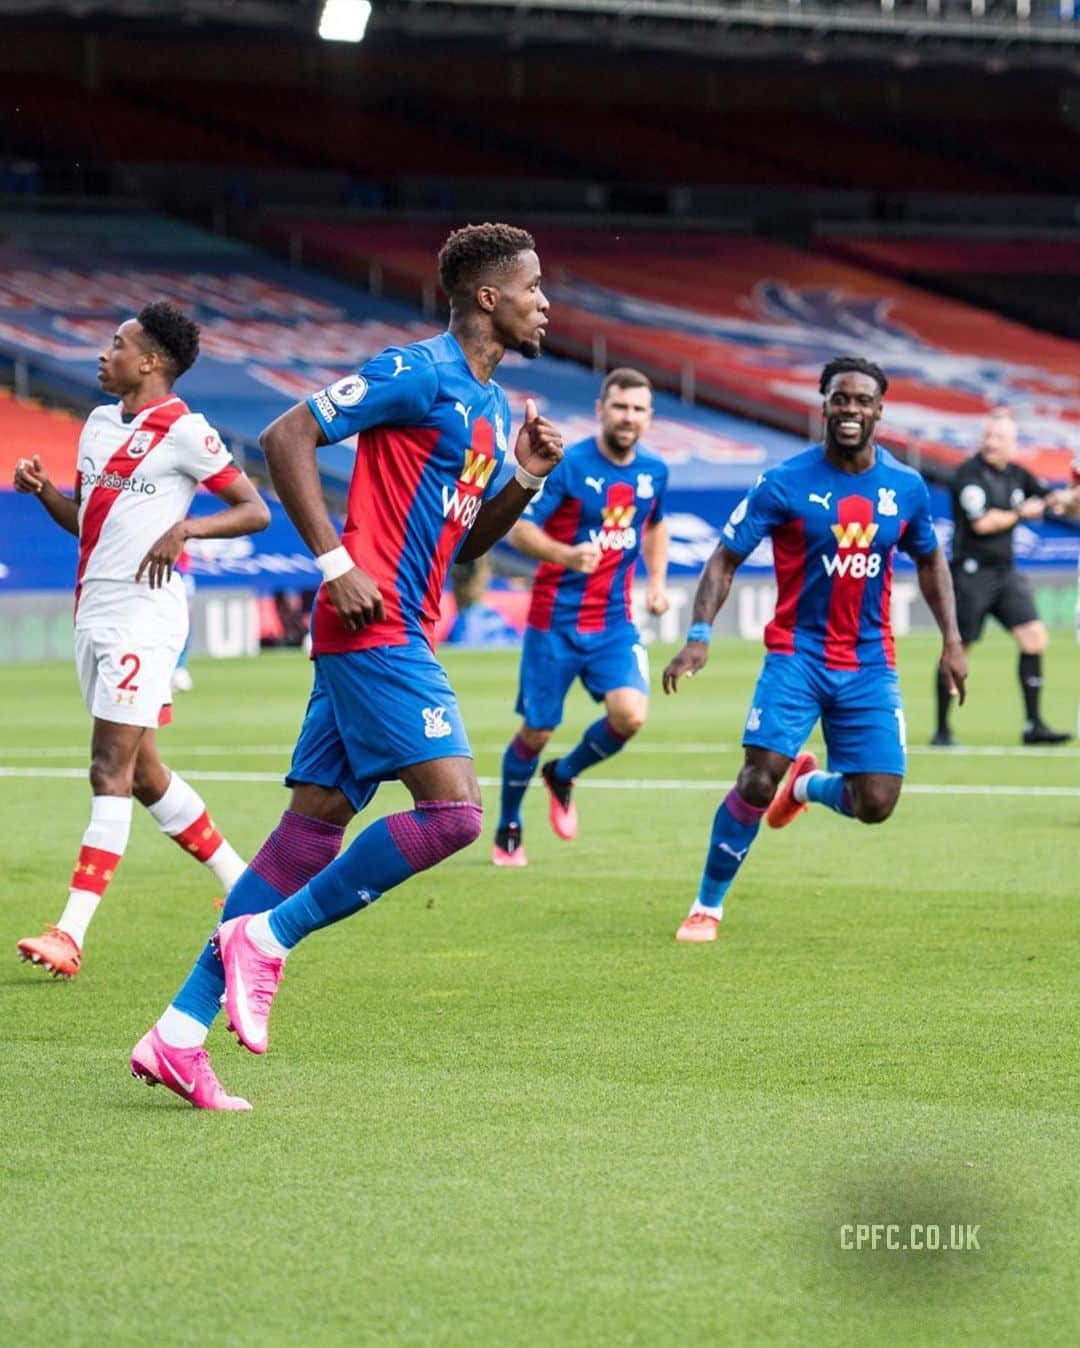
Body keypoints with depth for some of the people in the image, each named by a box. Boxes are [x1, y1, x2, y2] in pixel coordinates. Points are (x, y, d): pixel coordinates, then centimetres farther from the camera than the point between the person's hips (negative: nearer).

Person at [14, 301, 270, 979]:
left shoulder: (183, 431, -8)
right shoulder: (100, 423, 15)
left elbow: (256, 511, -6)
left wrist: (186, 527, -20)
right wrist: (42, 488, 5)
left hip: (143, 611, -9)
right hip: (94, 611, 9)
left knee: (112, 770, -12)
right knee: (141, 771, 13)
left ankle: (71, 935, -16)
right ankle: (244, 887, 27)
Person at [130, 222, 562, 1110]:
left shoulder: (491, 404, 19)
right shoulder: (422, 372, -9)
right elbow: (286, 436, -13)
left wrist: (526, 478, 10)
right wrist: (335, 562, -18)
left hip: (401, 633, 10)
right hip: (376, 628, -10)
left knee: (314, 828, 6)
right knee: (453, 809, -16)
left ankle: (182, 1030, 6)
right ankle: (265, 936, -7)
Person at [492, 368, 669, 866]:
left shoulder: (653, 471, 4)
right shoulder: (568, 465, -13)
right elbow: (518, 528, -16)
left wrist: (657, 581, 10)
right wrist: (566, 555, -34)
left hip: (613, 622, 4)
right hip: (556, 619, -4)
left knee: (630, 715, -18)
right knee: (536, 732, 3)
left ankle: (563, 775, 13)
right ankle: (507, 830, 27)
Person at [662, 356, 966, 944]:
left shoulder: (906, 488, 2)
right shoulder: (785, 484, -9)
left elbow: (930, 560, 19)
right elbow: (725, 560, -6)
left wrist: (952, 641, 10)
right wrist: (699, 637, -19)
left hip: (869, 664, 3)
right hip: (796, 655, -3)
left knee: (876, 804, -4)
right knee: (758, 780, -18)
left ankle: (808, 783, 32)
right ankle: (707, 906, 0)